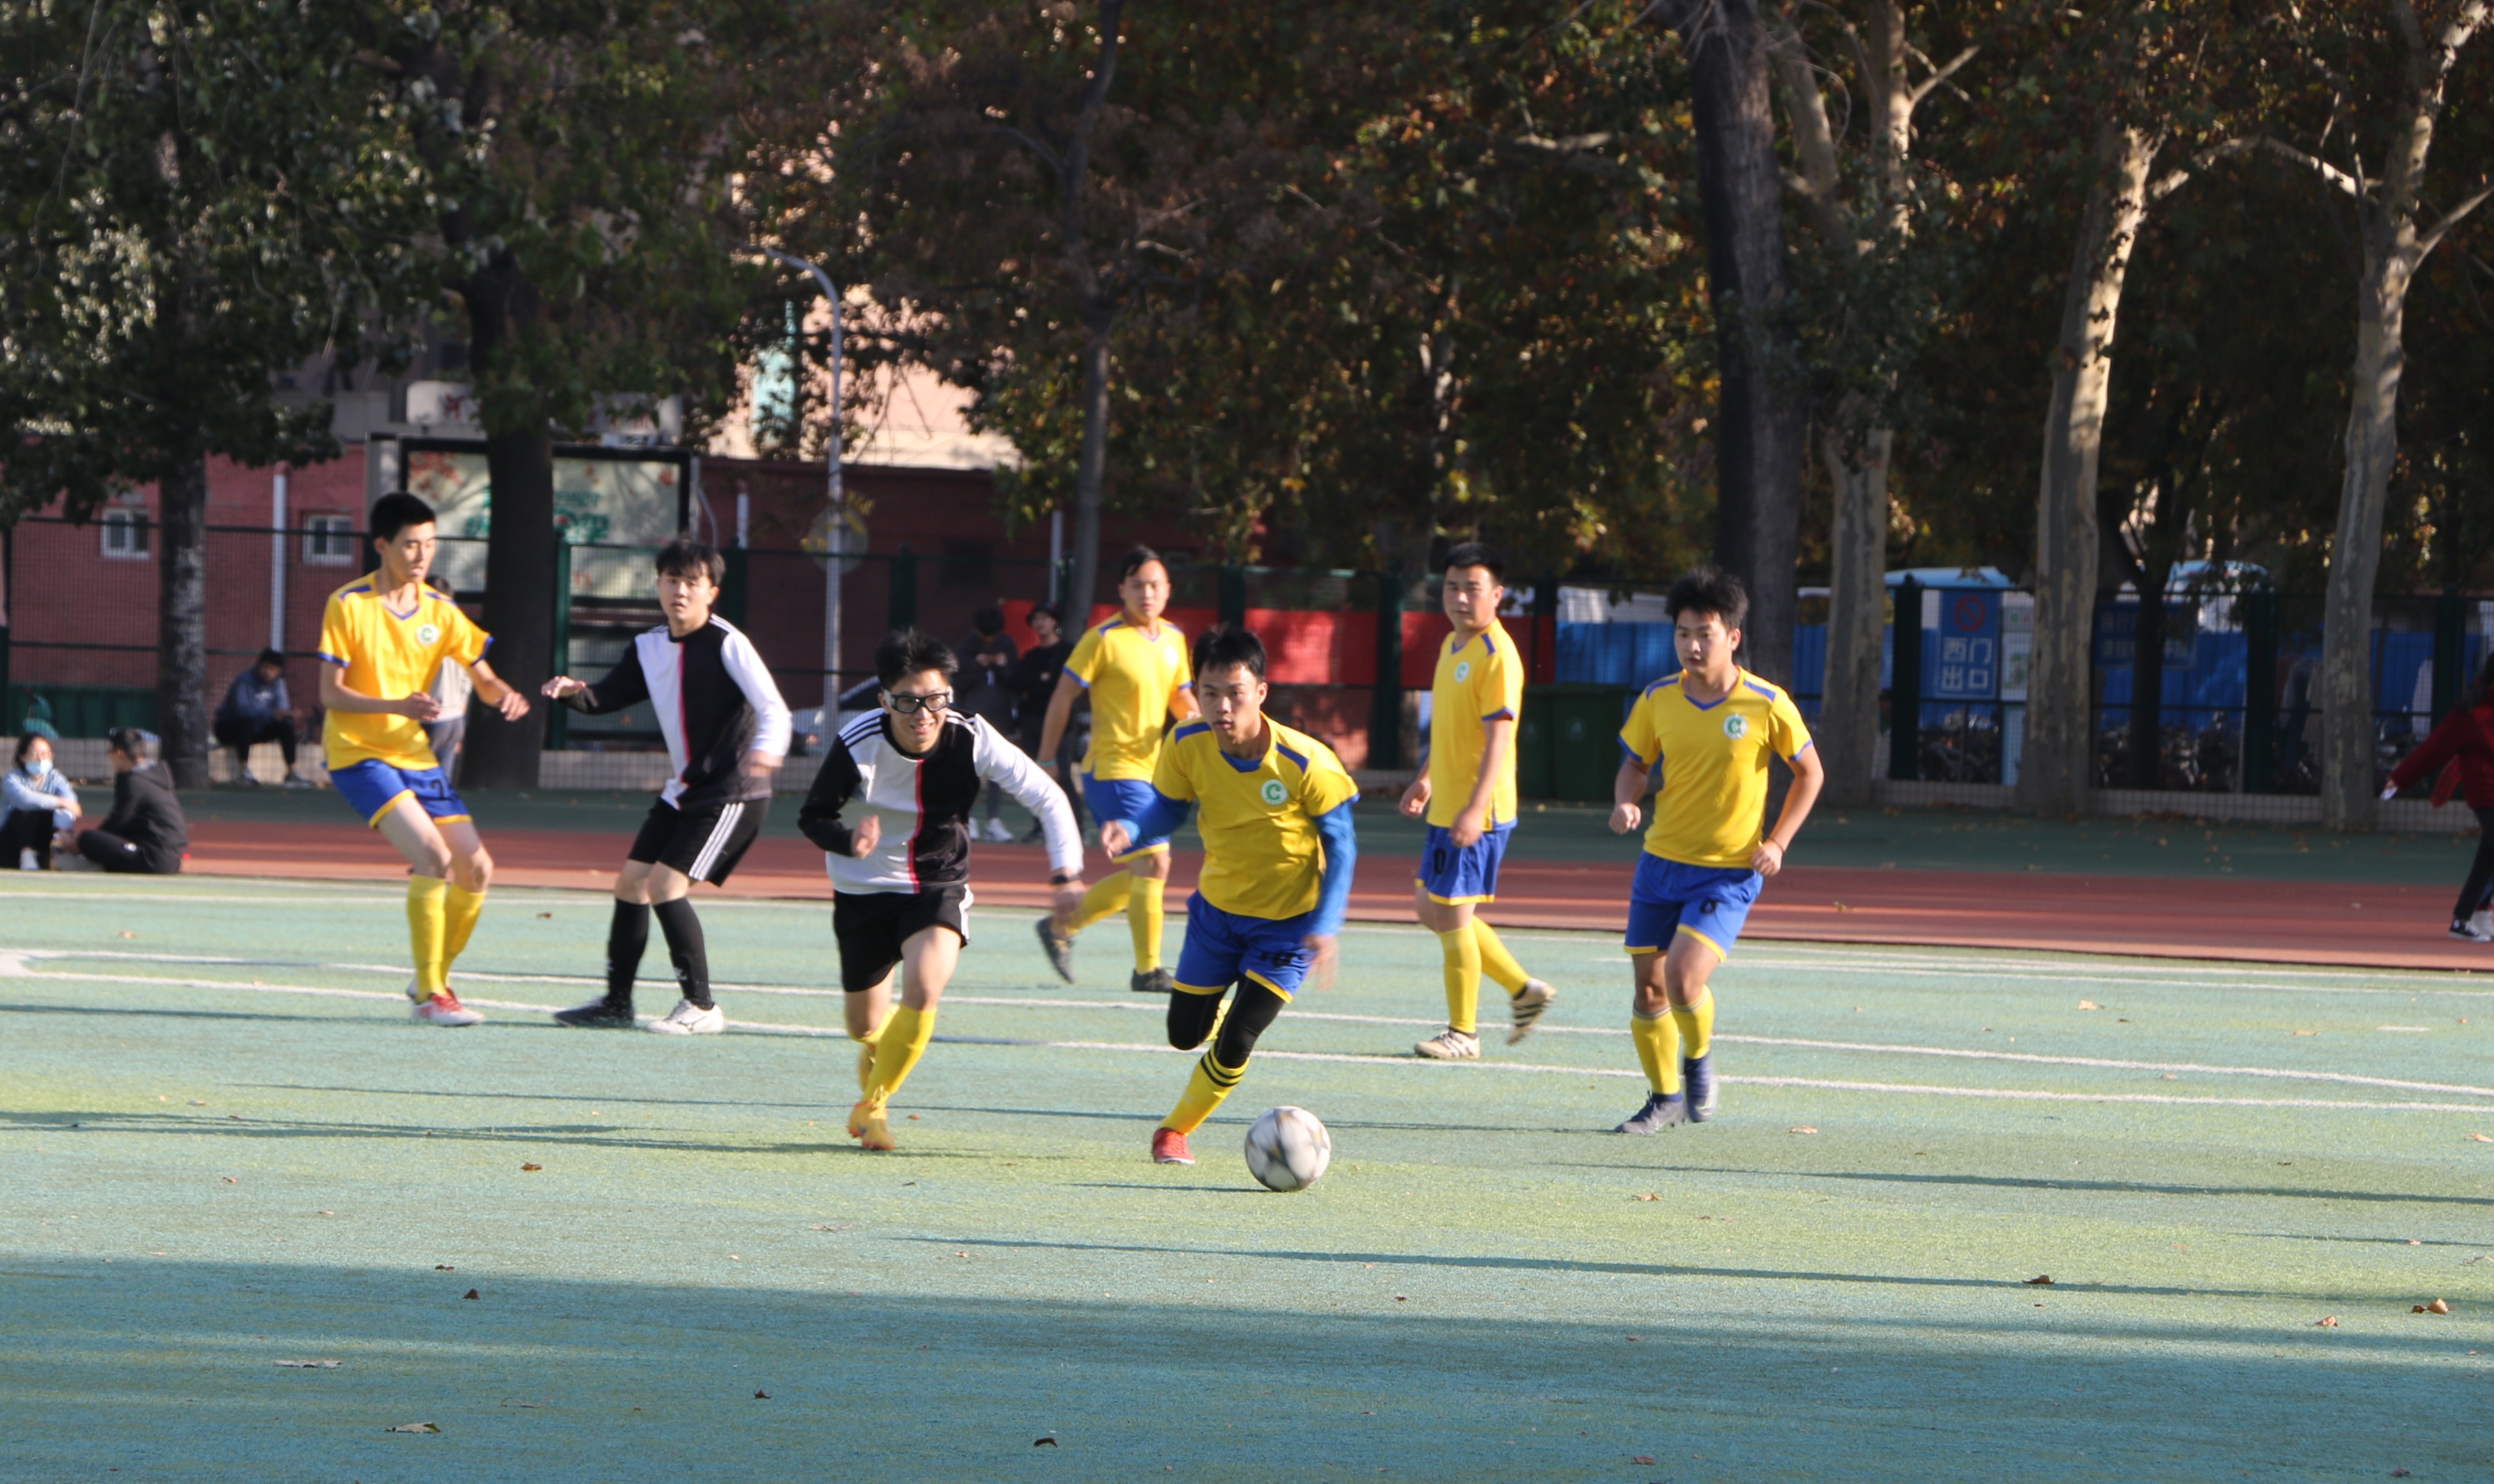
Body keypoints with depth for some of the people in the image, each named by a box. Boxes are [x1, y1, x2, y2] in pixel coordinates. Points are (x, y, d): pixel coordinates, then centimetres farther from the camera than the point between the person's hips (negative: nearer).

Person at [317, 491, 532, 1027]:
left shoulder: (439, 611, 5)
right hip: (359, 755, -6)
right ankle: (428, 994, -16)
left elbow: (484, 679, 8)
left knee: (476, 870, 2)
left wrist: (505, 696, -16)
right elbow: (330, 693, -12)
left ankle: (436, 977, 23)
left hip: (416, 757, 6)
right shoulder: (348, 605, -10)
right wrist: (397, 706, -28)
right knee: (433, 856, -24)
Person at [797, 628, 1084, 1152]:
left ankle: (872, 1106, -5)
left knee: (923, 988, -27)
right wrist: (848, 842, -34)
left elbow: (1047, 798, -12)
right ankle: (876, 1066, 50)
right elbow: (812, 816, -12)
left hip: (939, 888, 0)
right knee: (866, 1026, 8)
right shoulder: (858, 744, -22)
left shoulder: (972, 740, -21)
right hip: (865, 888, 0)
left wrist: (1066, 873, -21)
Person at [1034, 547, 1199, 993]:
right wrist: (1046, 761, -5)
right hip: (1114, 768, -8)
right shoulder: (1105, 639, -10)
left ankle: (1060, 927, 30)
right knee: (1152, 862, -16)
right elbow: (1063, 697, -6)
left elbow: (1180, 697, 18)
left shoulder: (1173, 639, 10)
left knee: (1137, 878, 12)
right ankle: (1147, 970, -9)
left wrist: (1192, 714, -6)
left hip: (1151, 769, 8)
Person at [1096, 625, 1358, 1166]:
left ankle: (1175, 1131, 13)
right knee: (1185, 1035, 12)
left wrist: (1324, 927, -23)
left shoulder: (1305, 763, -27)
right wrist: (1129, 828, -24)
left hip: (1288, 919, -4)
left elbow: (1339, 843, -15)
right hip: (1217, 906, 4)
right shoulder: (1187, 746, -17)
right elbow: (1166, 807, 0)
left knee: (1233, 1046, -12)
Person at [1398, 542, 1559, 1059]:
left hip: (1476, 814, -10)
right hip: (1446, 807, 10)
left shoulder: (1497, 656, -17)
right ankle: (1524, 990, 23)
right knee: (1431, 909, 15)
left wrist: (1475, 808, -29)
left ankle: (1462, 1033, 7)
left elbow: (1497, 739, -22)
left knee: (1452, 917, -4)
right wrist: (1426, 779, 31)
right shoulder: (1452, 645, 12)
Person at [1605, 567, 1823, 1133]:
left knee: (1683, 977, -20)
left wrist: (1778, 842, -7)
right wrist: (1625, 803, -10)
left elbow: (1810, 772, 2)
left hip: (1729, 873, -4)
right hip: (1661, 861, 4)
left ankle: (1698, 1060, 9)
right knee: (1648, 988, 5)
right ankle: (1664, 1097, 25)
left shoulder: (1767, 706, -11)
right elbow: (1636, 764, 13)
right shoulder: (1658, 700, -1)